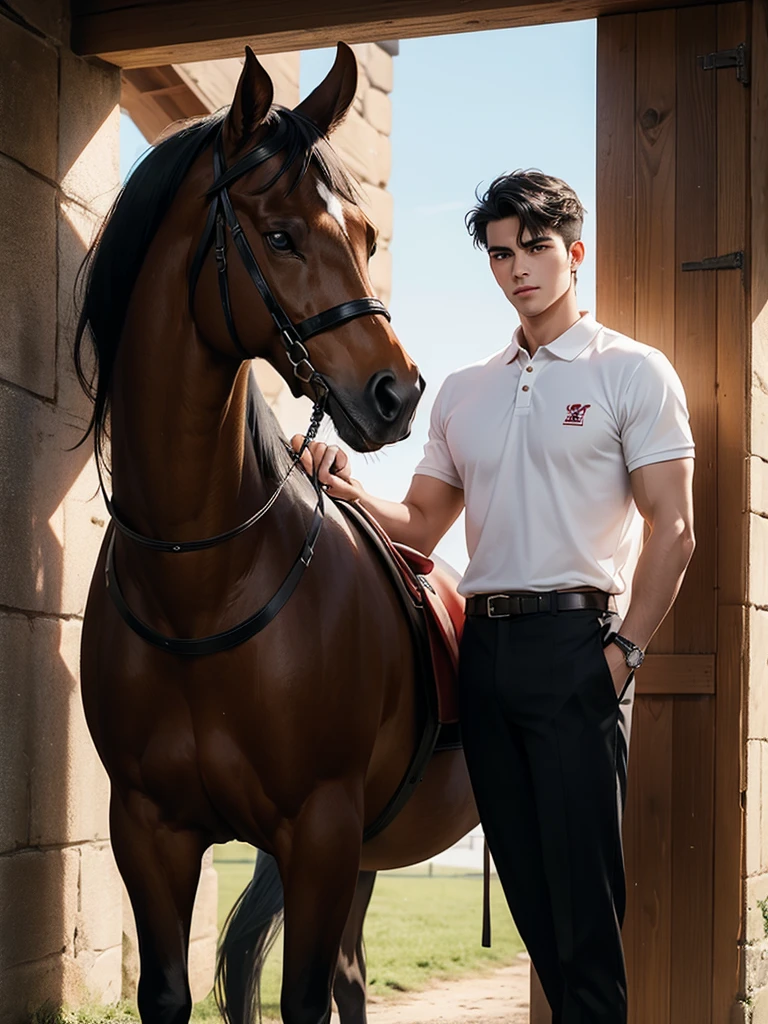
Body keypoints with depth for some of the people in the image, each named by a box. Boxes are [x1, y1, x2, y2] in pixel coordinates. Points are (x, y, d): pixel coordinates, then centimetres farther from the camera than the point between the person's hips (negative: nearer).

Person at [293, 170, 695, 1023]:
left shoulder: (633, 372, 1)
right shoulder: (464, 393, 17)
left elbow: (671, 529, -5)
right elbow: (421, 526, 17)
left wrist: (624, 651, -13)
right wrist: (347, 491, -1)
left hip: (575, 639, -6)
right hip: (483, 647, 6)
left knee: (581, 875, -7)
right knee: (524, 877, 10)